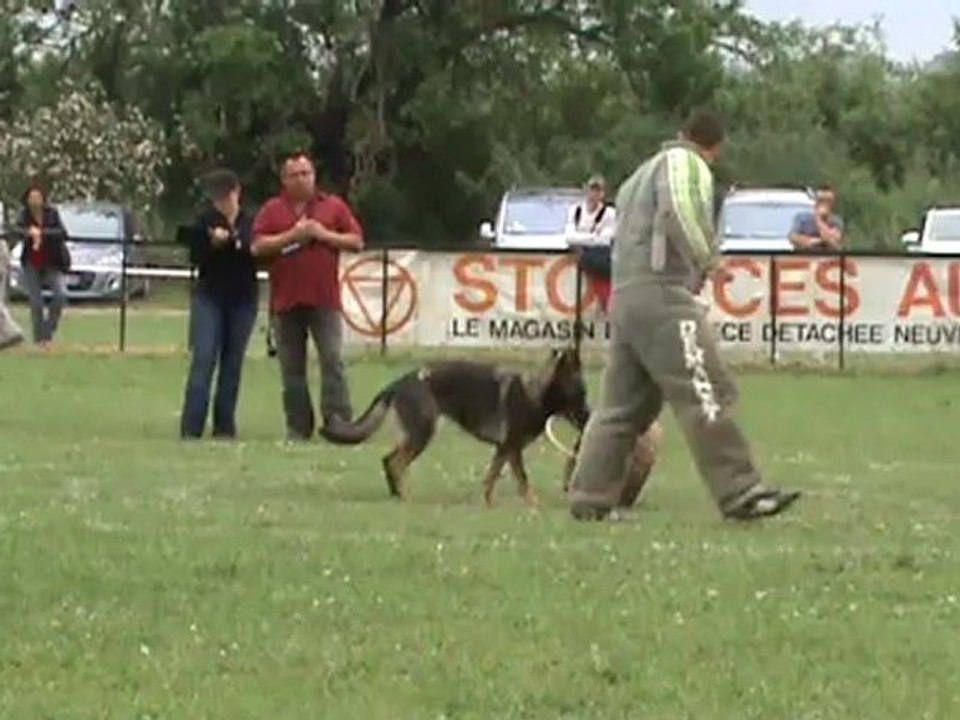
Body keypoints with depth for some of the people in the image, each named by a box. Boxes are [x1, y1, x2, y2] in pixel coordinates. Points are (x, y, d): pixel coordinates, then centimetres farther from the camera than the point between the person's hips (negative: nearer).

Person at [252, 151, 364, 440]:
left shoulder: (334, 206, 9)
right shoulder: (272, 210, 9)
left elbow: (357, 242, 5)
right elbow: (259, 246, -2)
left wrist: (325, 234, -8)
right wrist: (292, 235, -12)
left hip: (325, 300, -1)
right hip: (286, 300, 2)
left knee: (332, 360, -10)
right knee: (291, 368, 5)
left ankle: (339, 422, -11)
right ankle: (298, 426, 11)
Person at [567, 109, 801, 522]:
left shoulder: (645, 171, 29)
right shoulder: (684, 163, 0)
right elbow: (680, 210, -20)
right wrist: (708, 260, -10)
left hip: (624, 296, 9)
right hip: (662, 293, -9)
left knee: (621, 405, 11)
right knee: (705, 396, -14)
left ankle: (589, 500, 10)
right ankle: (740, 494, -20)